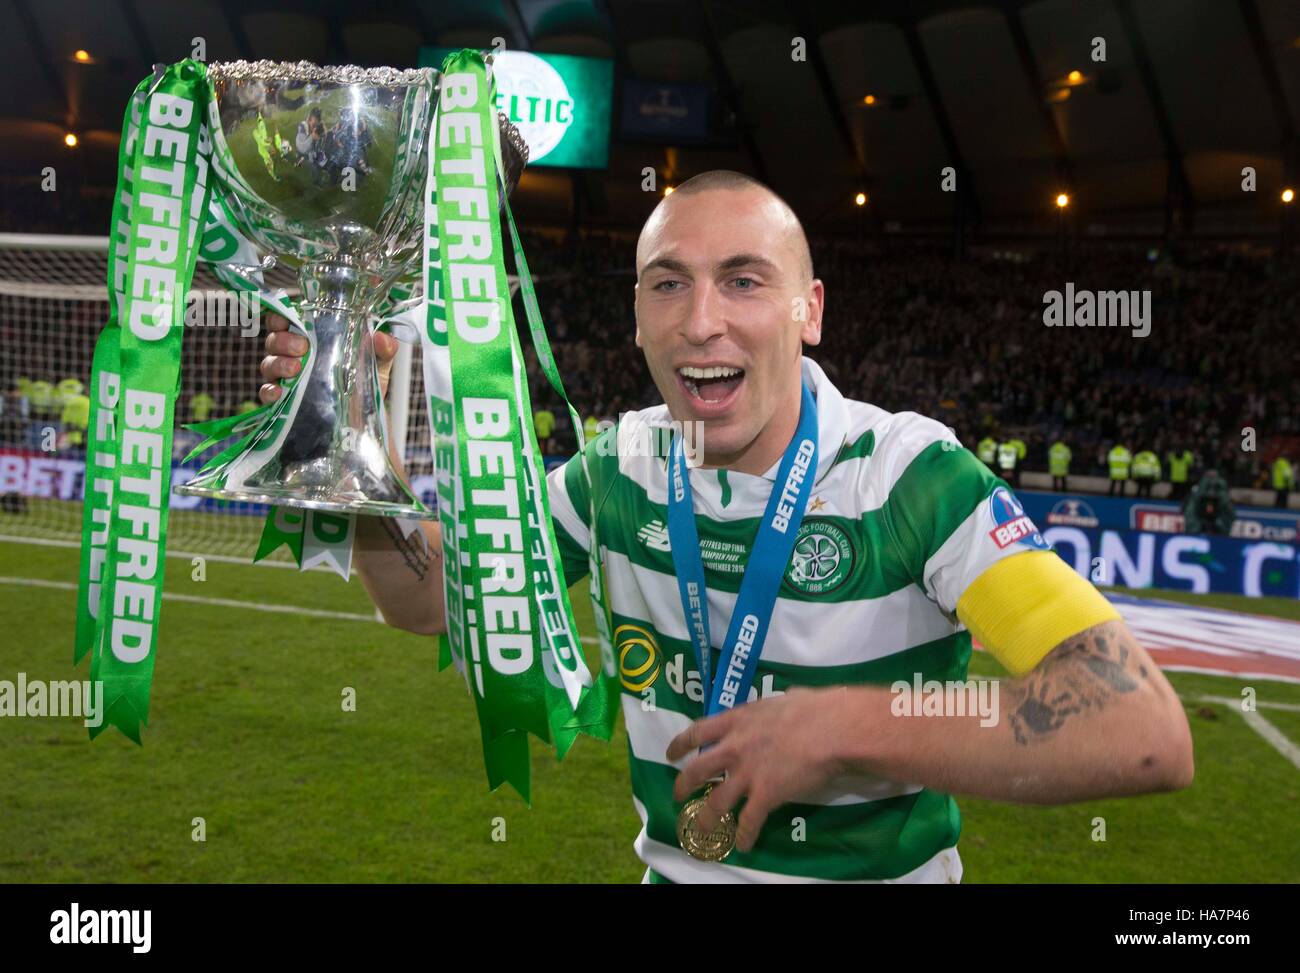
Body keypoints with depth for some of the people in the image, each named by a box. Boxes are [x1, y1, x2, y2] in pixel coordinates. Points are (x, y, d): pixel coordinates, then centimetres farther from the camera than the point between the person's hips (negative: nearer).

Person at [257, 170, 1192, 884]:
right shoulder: (621, 468, -5)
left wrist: (841, 729, -32)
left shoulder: (910, 476, -20)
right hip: (674, 869, 4)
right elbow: (430, 598, 3)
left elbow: (1145, 730, -29)